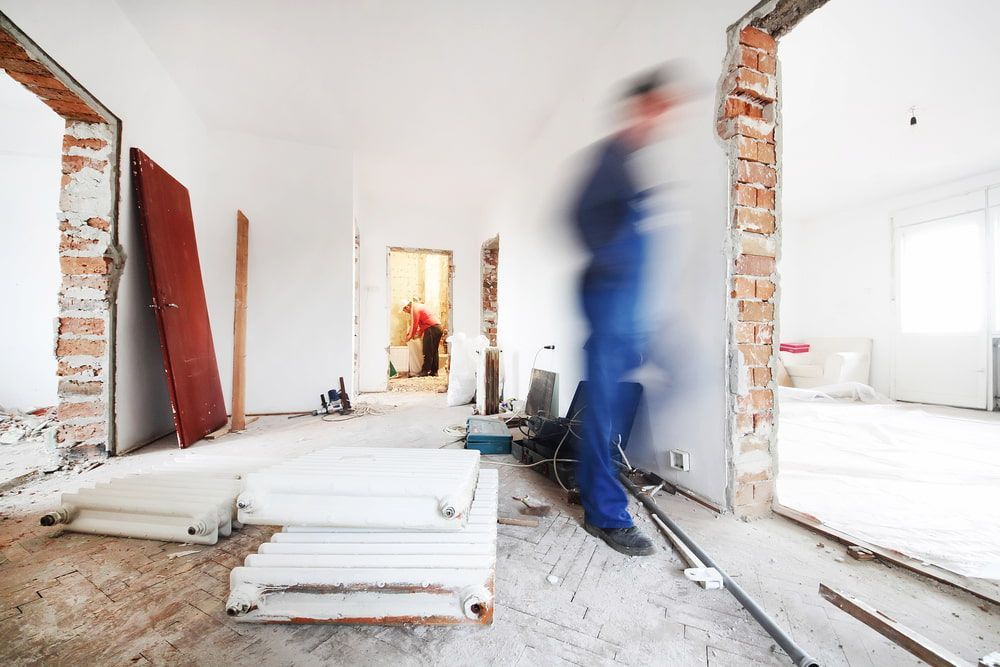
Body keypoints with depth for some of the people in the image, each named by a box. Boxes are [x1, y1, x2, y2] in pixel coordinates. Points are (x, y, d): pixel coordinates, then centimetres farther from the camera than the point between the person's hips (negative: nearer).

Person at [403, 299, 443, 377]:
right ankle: (434, 371, 13)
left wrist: (410, 337, 4)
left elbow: (414, 324, -6)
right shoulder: (419, 306, 24)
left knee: (428, 352, -5)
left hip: (431, 328, -10)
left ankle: (425, 371, -2)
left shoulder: (415, 309, -6)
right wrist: (419, 334, 23)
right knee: (434, 351, 10)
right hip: (438, 327, 10)